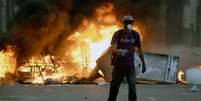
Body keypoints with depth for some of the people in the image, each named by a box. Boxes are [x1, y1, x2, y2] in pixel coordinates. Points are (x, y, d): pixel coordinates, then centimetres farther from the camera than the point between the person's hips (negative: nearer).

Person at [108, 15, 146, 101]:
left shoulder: (135, 35, 0)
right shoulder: (118, 34, -9)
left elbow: (139, 49, 10)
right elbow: (113, 49, -21)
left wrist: (143, 63, 10)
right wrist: (119, 51, -44)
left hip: (130, 64, 1)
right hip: (119, 64, -1)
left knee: (132, 85, -11)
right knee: (114, 85, 8)